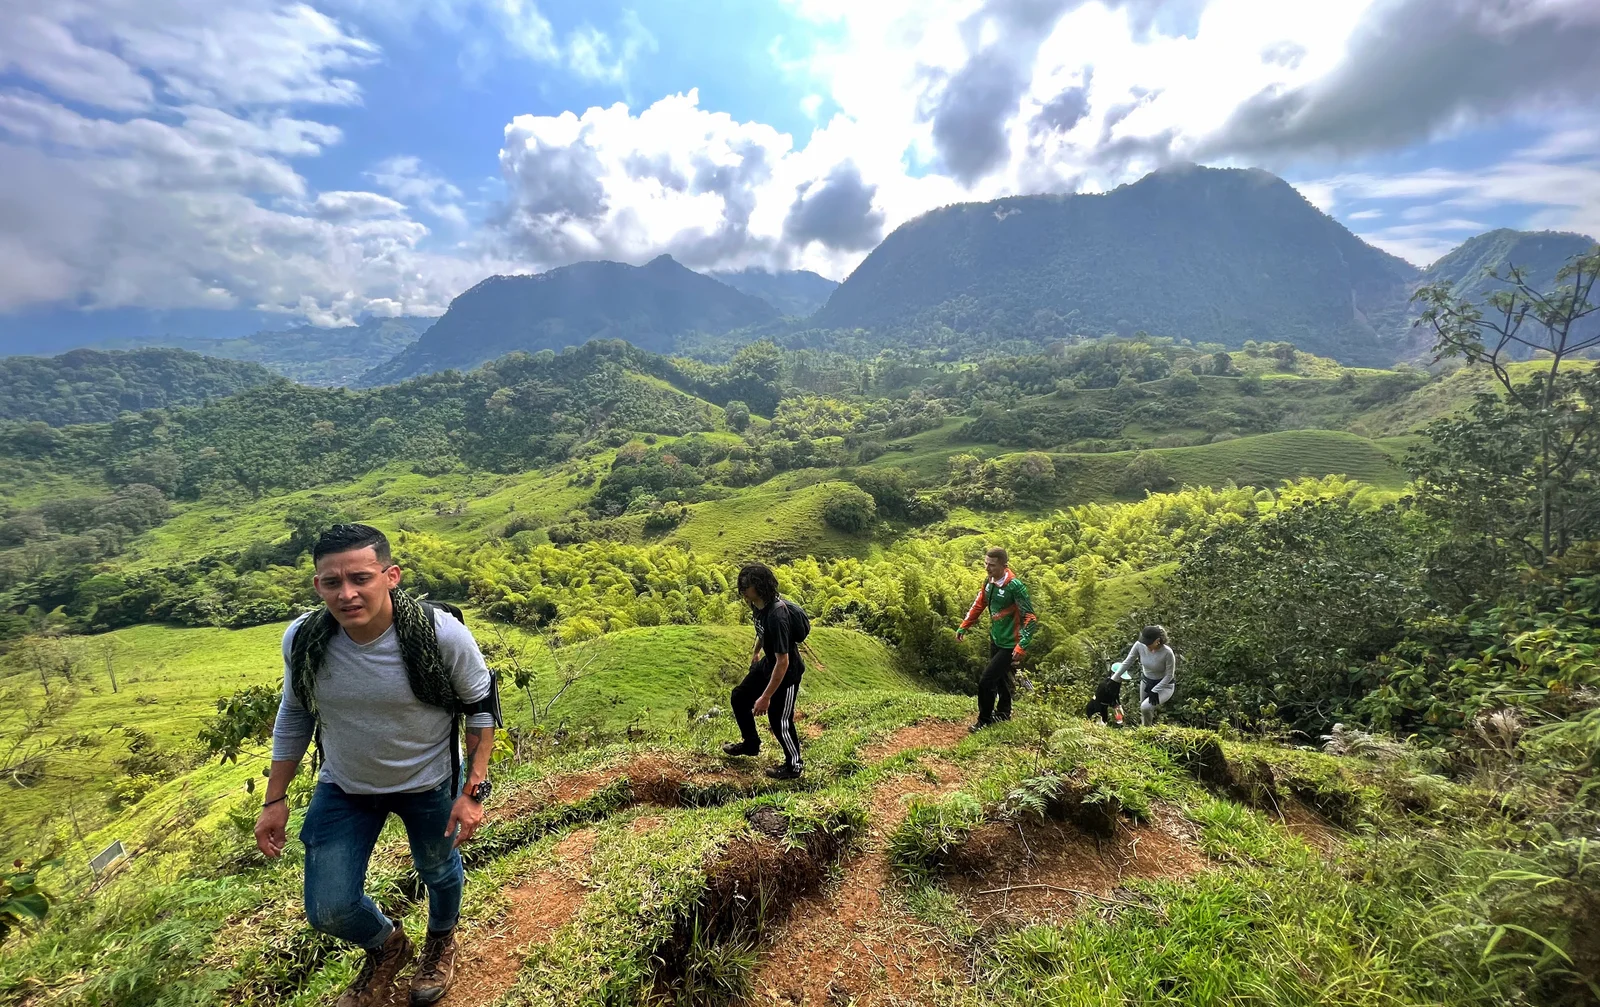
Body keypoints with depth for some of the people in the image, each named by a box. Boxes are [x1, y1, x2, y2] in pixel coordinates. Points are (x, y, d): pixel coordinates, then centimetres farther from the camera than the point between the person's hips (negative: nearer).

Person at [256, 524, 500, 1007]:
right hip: (344, 788, 2)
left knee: (439, 871, 22)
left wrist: (473, 790, -17)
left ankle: (441, 942, 58)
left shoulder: (443, 633, -31)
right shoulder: (303, 639, -21)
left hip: (430, 783, -2)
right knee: (328, 910, 6)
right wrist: (276, 799, 1)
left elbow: (481, 706, -16)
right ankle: (387, 948, 43)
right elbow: (294, 715, -1)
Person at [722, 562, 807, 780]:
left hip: (787, 673, -9)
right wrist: (756, 653, 30)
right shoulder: (758, 605, -10)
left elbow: (783, 662, -34)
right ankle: (751, 743, 41)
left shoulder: (777, 616, -37)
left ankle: (794, 766, 31)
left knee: (779, 721, 5)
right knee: (739, 698, 19)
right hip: (767, 664, 9)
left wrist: (766, 697, -30)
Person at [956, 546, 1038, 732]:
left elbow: (1030, 618, -22)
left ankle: (984, 721, 12)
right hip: (995, 640, 7)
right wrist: (963, 627, 13)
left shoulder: (1015, 586, -24)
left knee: (986, 682, -6)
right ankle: (1003, 713, 43)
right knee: (1001, 679, 23)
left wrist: (1022, 647, -27)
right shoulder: (989, 582, -1)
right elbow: (978, 605, 14)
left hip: (1009, 645, -7)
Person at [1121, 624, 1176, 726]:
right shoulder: (1139, 645, -22)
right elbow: (1127, 662, -9)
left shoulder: (1167, 652, -31)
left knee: (1145, 707, -23)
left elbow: (1169, 676, -18)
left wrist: (1154, 691, -20)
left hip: (1164, 685, -5)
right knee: (1144, 712, 16)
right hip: (1146, 682, 5)